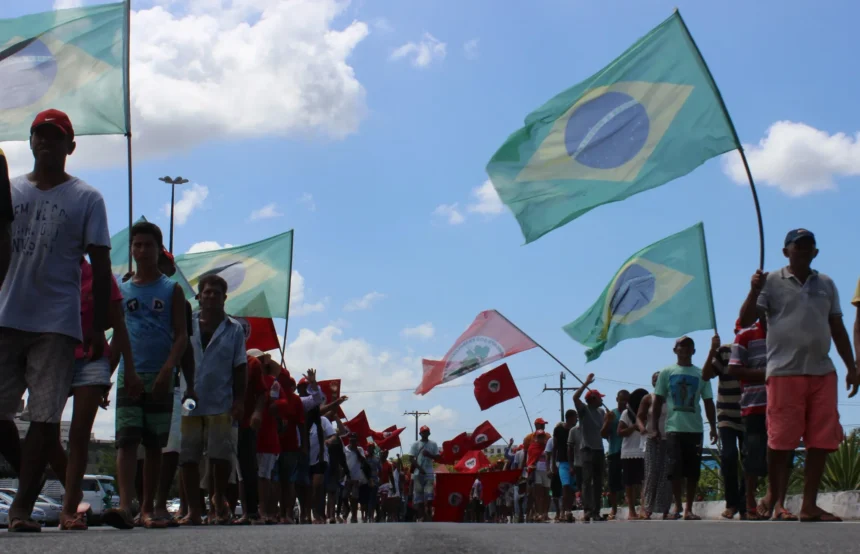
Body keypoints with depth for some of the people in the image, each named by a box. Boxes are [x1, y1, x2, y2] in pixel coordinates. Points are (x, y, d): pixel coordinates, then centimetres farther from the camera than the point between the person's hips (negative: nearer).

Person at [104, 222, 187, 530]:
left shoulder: (171, 290, 8)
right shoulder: (122, 290, 12)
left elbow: (181, 335, 1)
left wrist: (167, 371, -13)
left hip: (160, 378, 0)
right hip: (129, 375, 0)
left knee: (154, 445, 4)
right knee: (127, 440, -13)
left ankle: (147, 509, 11)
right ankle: (125, 505, -24)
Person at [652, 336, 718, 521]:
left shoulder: (701, 374, 11)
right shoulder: (667, 372, 7)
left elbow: (709, 403, 11)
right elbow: (658, 402, 7)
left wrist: (713, 427, 3)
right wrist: (655, 426, 1)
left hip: (695, 429, 2)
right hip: (674, 428, -2)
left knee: (693, 470, 1)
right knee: (675, 468, -10)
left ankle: (689, 509, 8)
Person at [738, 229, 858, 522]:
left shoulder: (826, 284, 18)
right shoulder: (772, 282, 5)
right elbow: (746, 320, -3)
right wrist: (754, 290, -19)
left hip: (822, 372, 4)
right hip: (785, 373, -4)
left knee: (821, 442, 1)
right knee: (781, 442, -5)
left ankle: (809, 506, 7)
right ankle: (777, 503, 5)